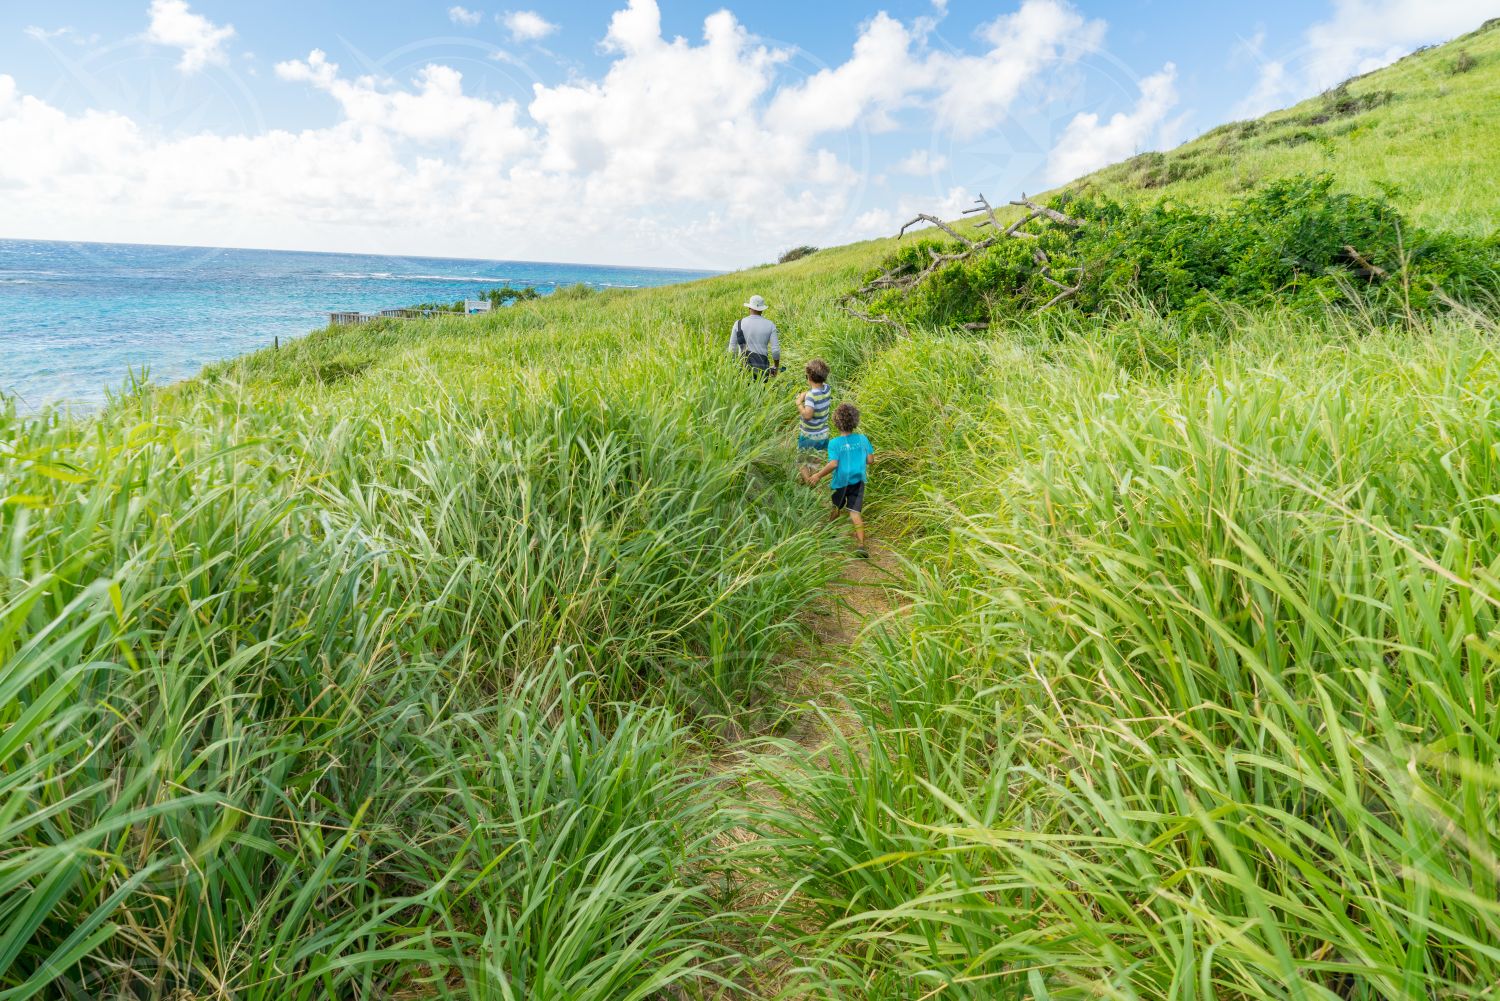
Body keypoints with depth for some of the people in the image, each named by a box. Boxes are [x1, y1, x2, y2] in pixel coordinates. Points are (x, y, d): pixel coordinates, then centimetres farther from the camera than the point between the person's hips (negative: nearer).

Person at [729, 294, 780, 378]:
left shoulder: (739, 324, 1)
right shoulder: (770, 325, 1)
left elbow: (732, 348, 1)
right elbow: (775, 350, -4)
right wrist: (776, 367, 12)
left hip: (743, 366, 0)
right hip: (762, 368, 0)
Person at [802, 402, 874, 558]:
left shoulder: (834, 443, -14)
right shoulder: (862, 439, -3)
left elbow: (833, 464, -22)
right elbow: (869, 460, 0)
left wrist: (818, 475, -12)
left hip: (841, 482, -2)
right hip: (858, 481, 2)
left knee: (836, 509, 21)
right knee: (855, 512, -4)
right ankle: (861, 545, -17)